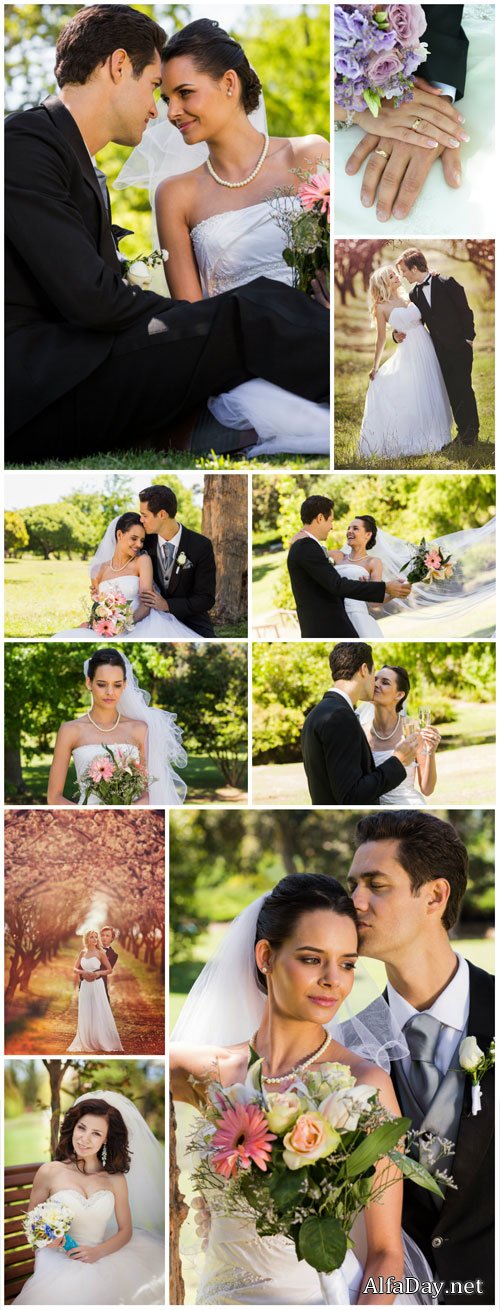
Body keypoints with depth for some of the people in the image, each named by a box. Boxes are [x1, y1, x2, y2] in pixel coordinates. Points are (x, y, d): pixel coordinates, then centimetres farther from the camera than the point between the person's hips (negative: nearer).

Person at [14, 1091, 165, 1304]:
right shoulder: (49, 1172, 0)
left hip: (99, 1260, 3)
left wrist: (97, 1252, -10)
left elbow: (126, 1230, 9)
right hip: (57, 1260, -3)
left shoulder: (115, 1179, 7)